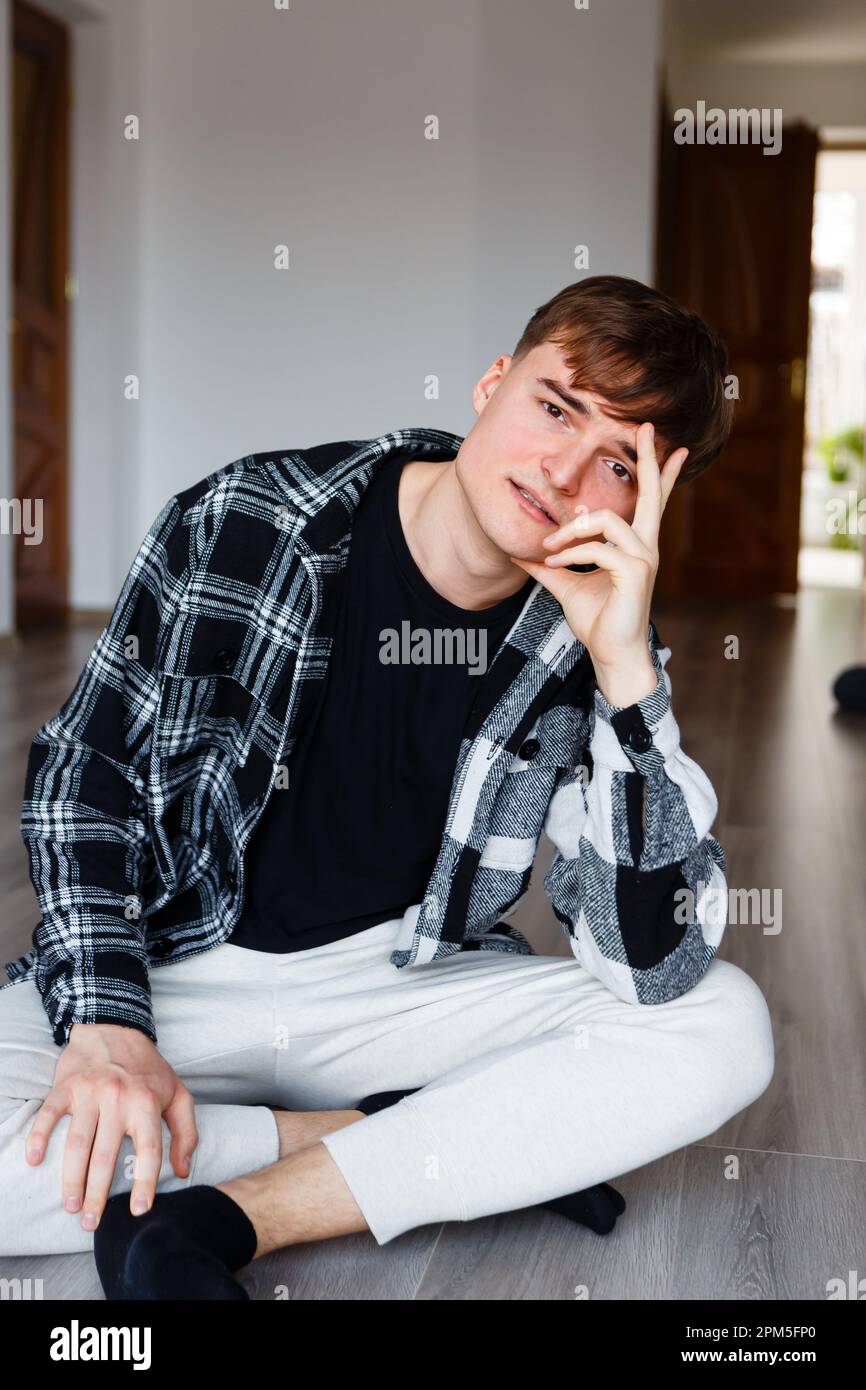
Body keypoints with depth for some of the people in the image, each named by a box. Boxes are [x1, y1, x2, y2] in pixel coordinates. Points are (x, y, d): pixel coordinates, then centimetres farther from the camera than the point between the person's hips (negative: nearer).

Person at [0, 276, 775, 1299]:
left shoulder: (590, 647, -9)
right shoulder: (250, 521, -12)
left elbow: (656, 966, -17)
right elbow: (83, 773, -4)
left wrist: (625, 668, -26)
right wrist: (106, 1023, -17)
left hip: (407, 986, 2)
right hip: (173, 973, -1)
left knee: (725, 1030, -21)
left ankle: (220, 1218, -23)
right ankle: (440, 1153, -15)